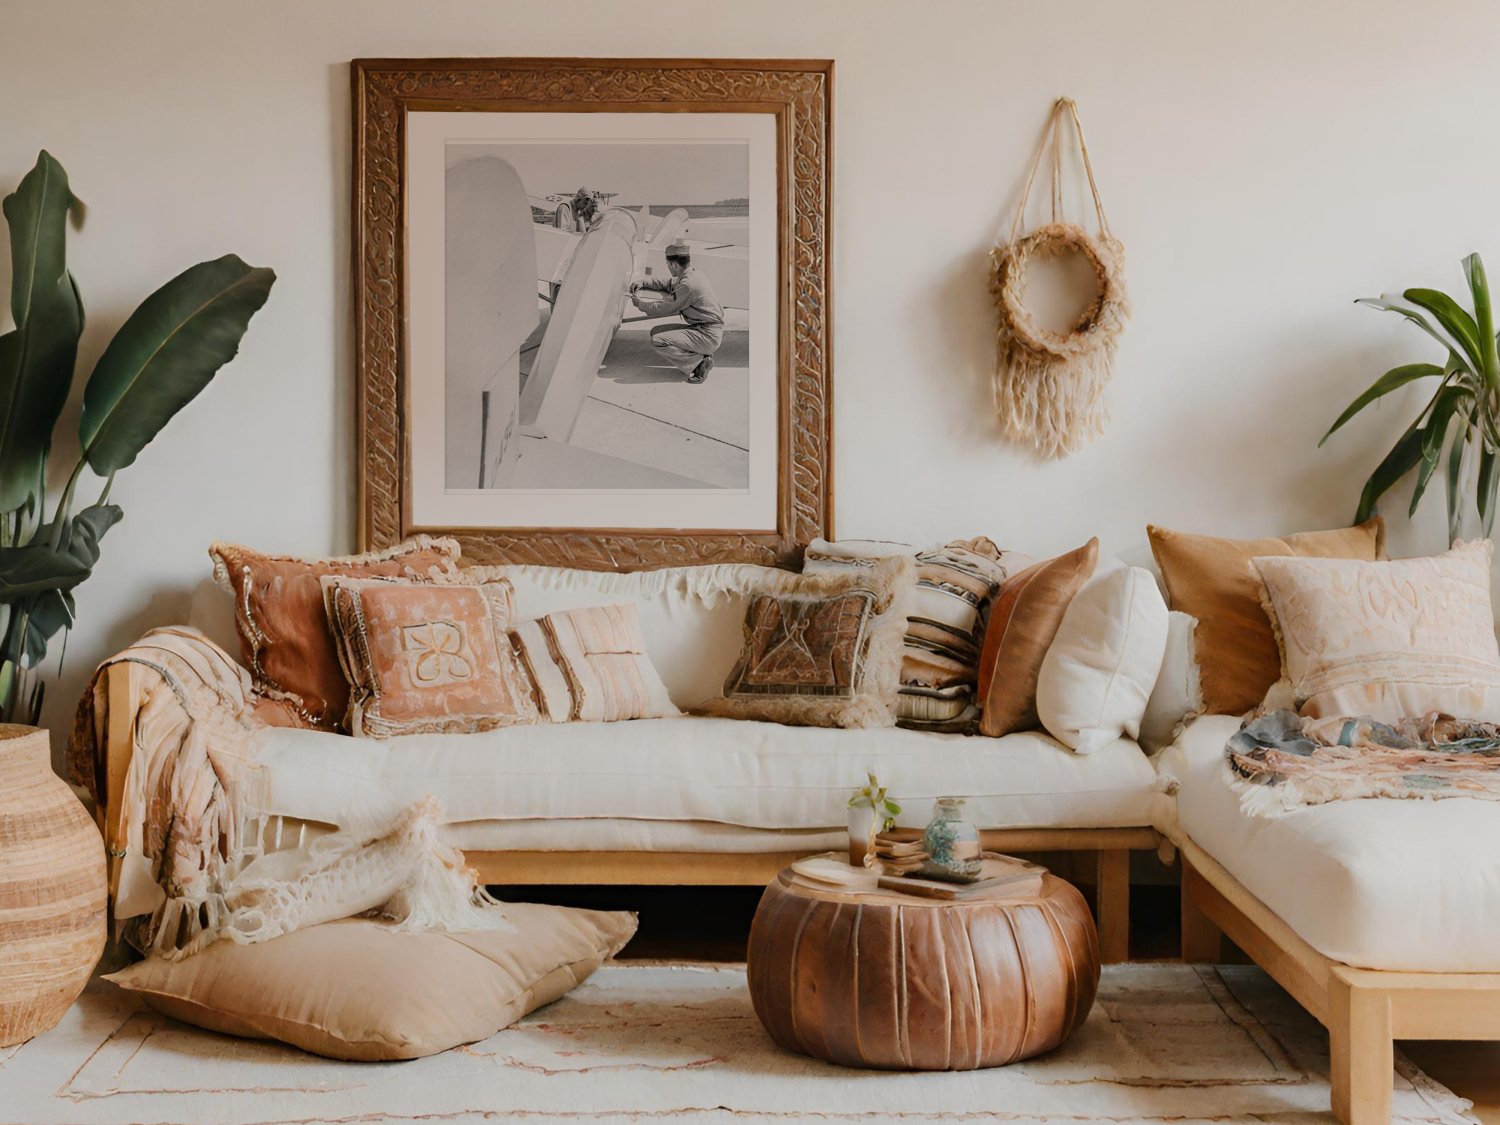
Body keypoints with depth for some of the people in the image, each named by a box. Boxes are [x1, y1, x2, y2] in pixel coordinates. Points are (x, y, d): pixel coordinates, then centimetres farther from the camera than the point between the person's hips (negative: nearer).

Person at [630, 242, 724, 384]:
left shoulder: (688, 285, -21)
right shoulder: (691, 275, 9)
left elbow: (667, 309, -13)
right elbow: (668, 283, 28)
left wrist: (641, 303, 2)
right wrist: (642, 283, 18)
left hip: (708, 335, -10)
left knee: (658, 341, -19)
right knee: (656, 331, 12)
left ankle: (700, 361, -10)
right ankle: (699, 354, 6)